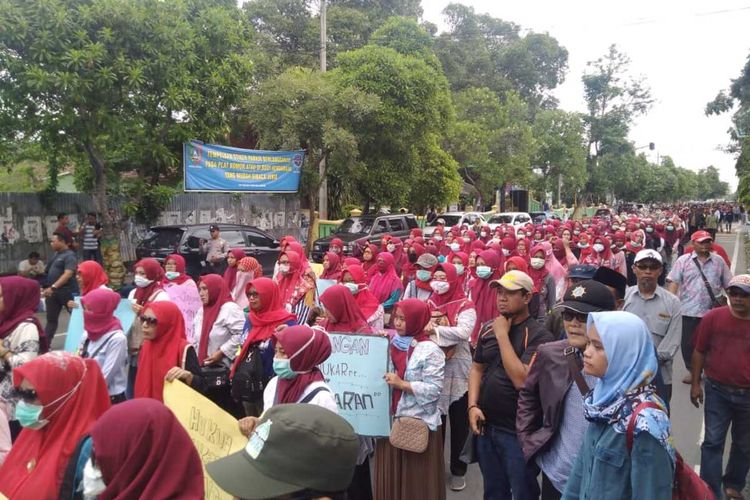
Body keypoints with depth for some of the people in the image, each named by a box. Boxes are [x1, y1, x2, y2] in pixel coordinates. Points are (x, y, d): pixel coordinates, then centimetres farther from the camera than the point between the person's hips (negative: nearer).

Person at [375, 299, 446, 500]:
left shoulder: (430, 350, -11)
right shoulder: (391, 344, 8)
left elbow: (434, 390, -17)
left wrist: (402, 384, -21)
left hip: (418, 424, -6)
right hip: (390, 420, 6)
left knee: (416, 480, 5)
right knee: (390, 478, 13)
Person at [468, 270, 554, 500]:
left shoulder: (538, 335, -16)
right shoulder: (488, 329, 3)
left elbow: (521, 380, -25)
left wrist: (503, 335, -21)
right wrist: (473, 406, -2)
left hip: (518, 431, -5)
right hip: (485, 426, 5)